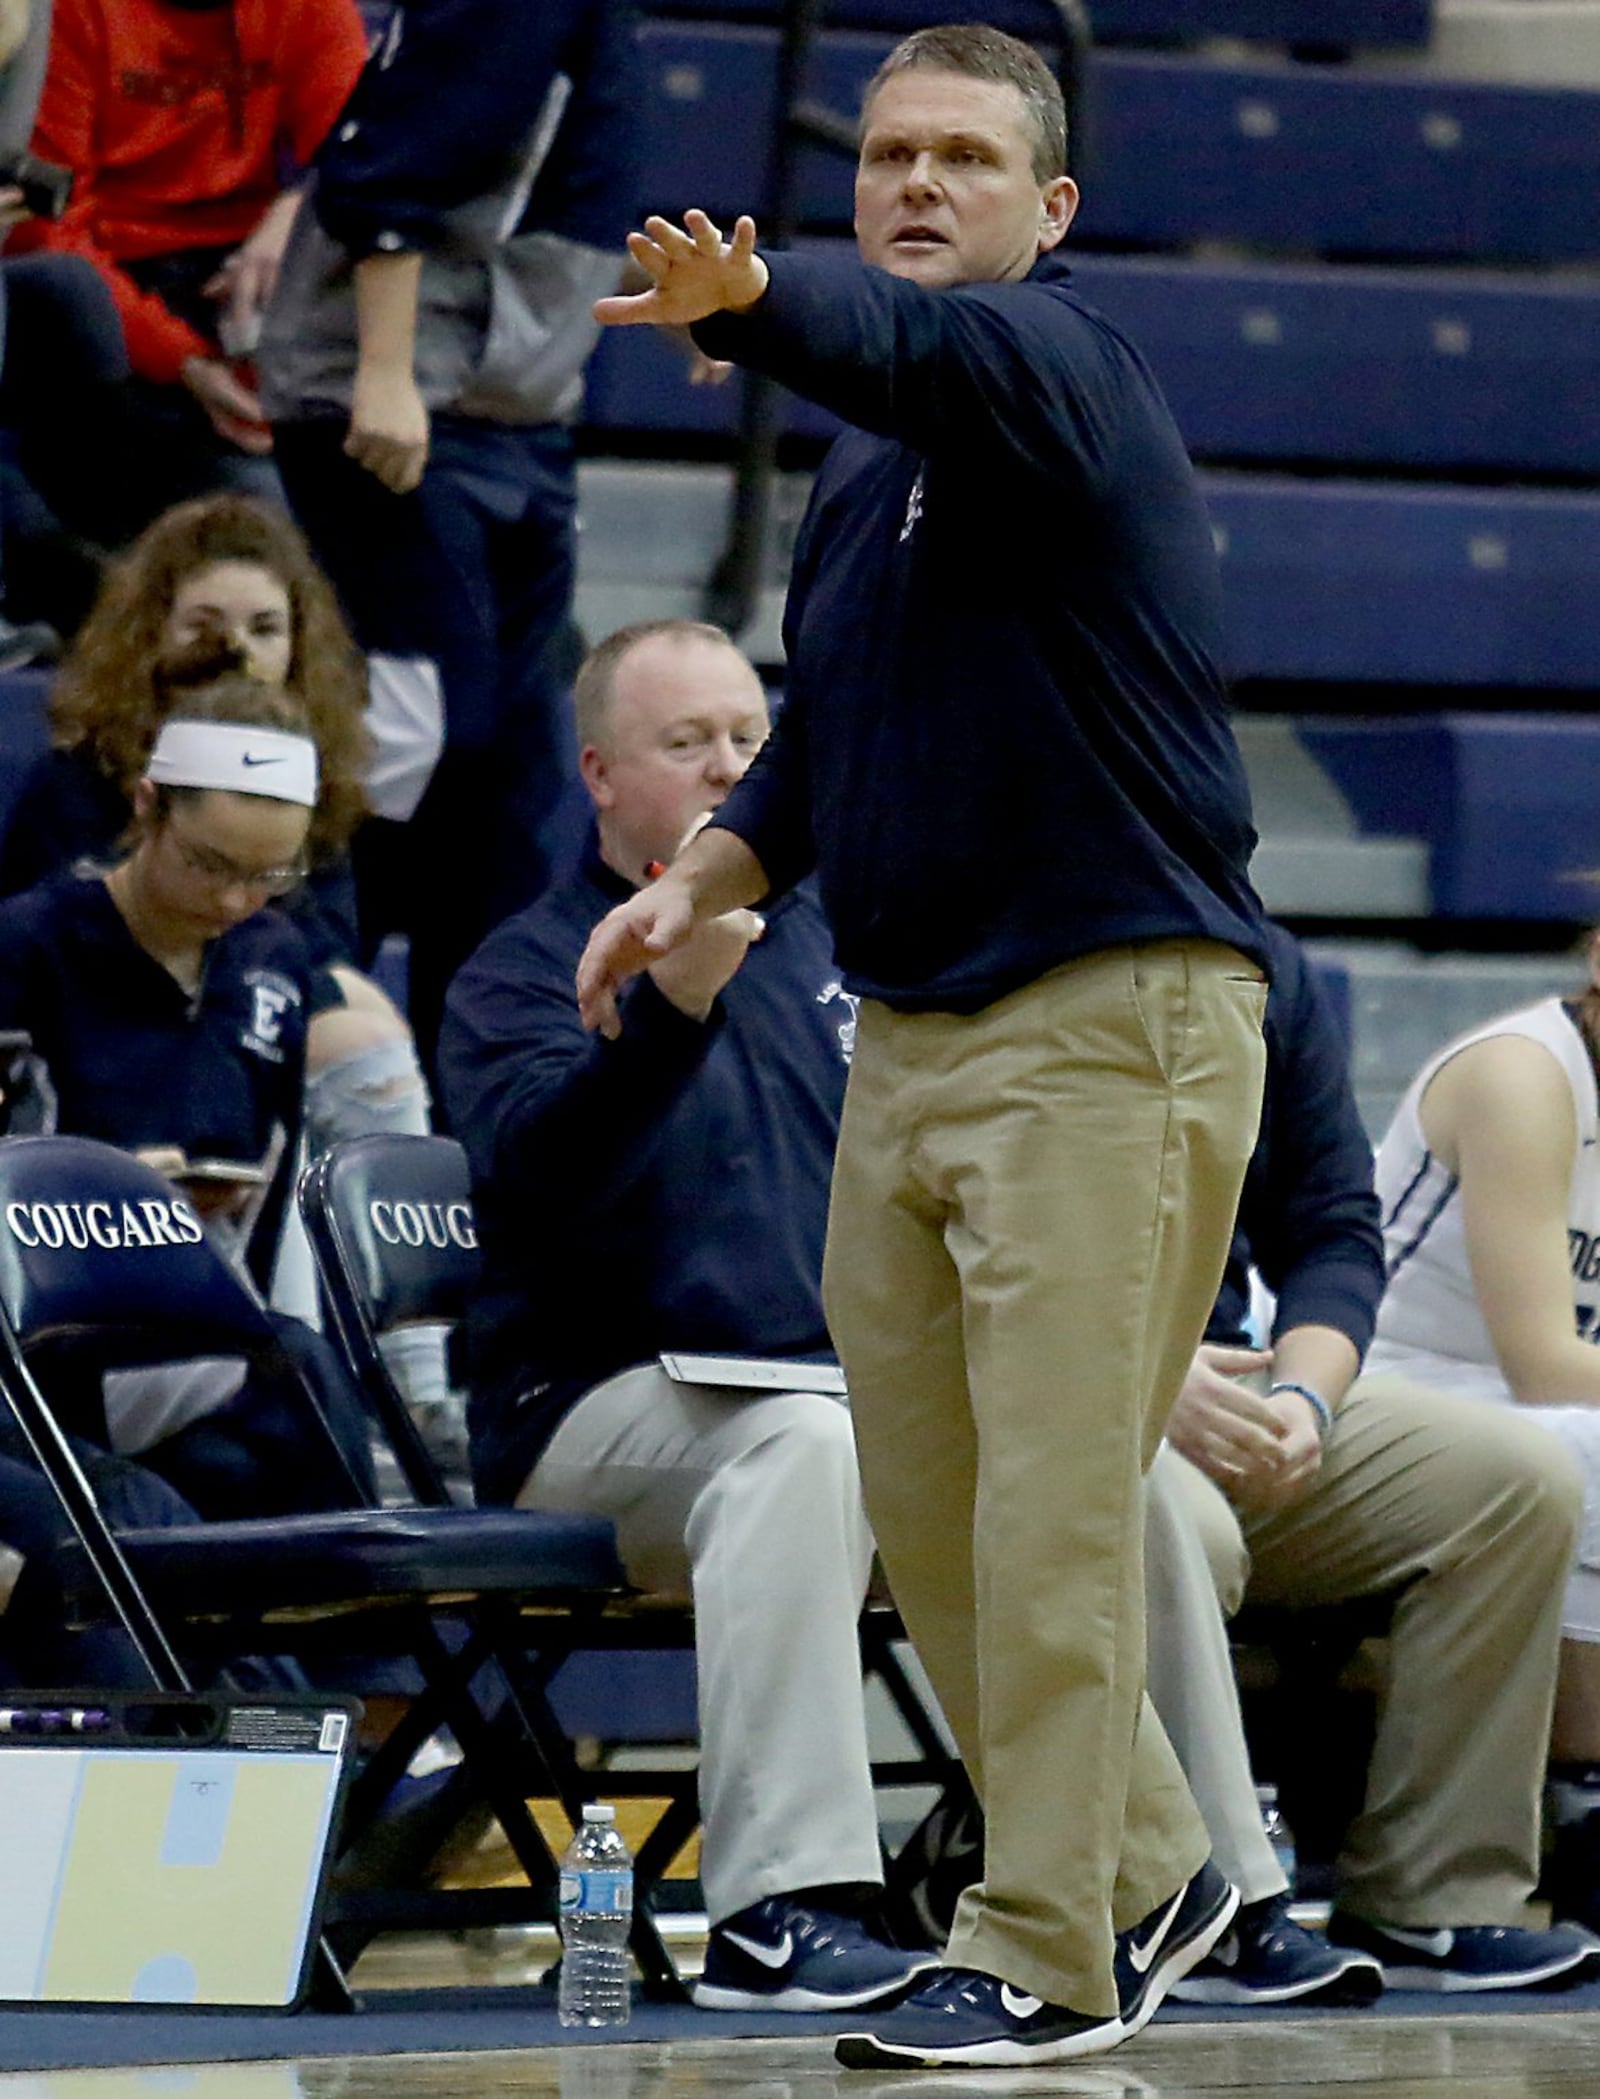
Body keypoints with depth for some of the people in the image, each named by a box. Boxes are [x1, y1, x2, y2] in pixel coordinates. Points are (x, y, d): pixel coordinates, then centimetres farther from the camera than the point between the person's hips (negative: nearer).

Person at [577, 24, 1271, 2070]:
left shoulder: (1051, 358, -11)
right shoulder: (860, 476, 15)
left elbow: (912, 340, -36)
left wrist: (748, 295, -57)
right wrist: (701, 880, 11)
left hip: (1109, 1026, -9)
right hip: (906, 1038, 9)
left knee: (1049, 1505, -10)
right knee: (927, 1514, 11)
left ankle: (1042, 1958, -4)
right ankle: (1145, 1873, 26)